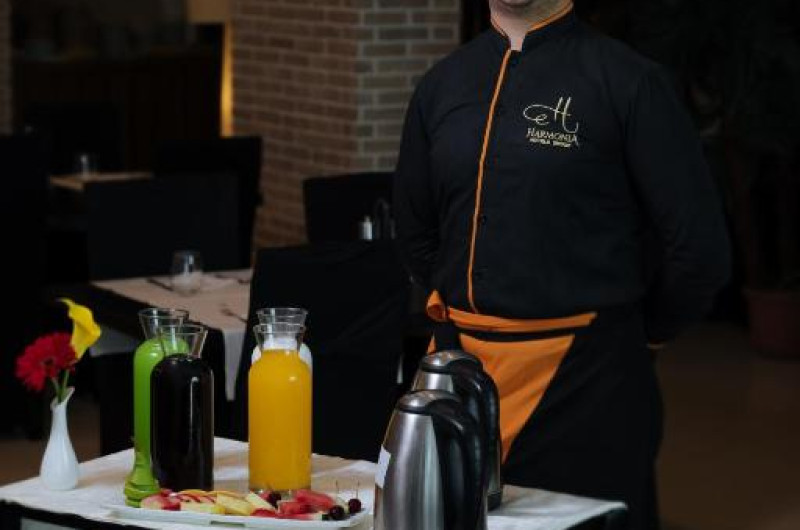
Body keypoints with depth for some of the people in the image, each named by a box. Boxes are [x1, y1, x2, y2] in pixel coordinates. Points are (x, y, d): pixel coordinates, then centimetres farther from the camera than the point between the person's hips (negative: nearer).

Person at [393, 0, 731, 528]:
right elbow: (415, 228, 20)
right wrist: (469, 309, 15)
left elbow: (700, 247, -7)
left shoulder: (629, 81, -8)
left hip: (584, 381, -5)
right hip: (461, 361, 5)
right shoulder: (442, 83, 9)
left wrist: (645, 335, 4)